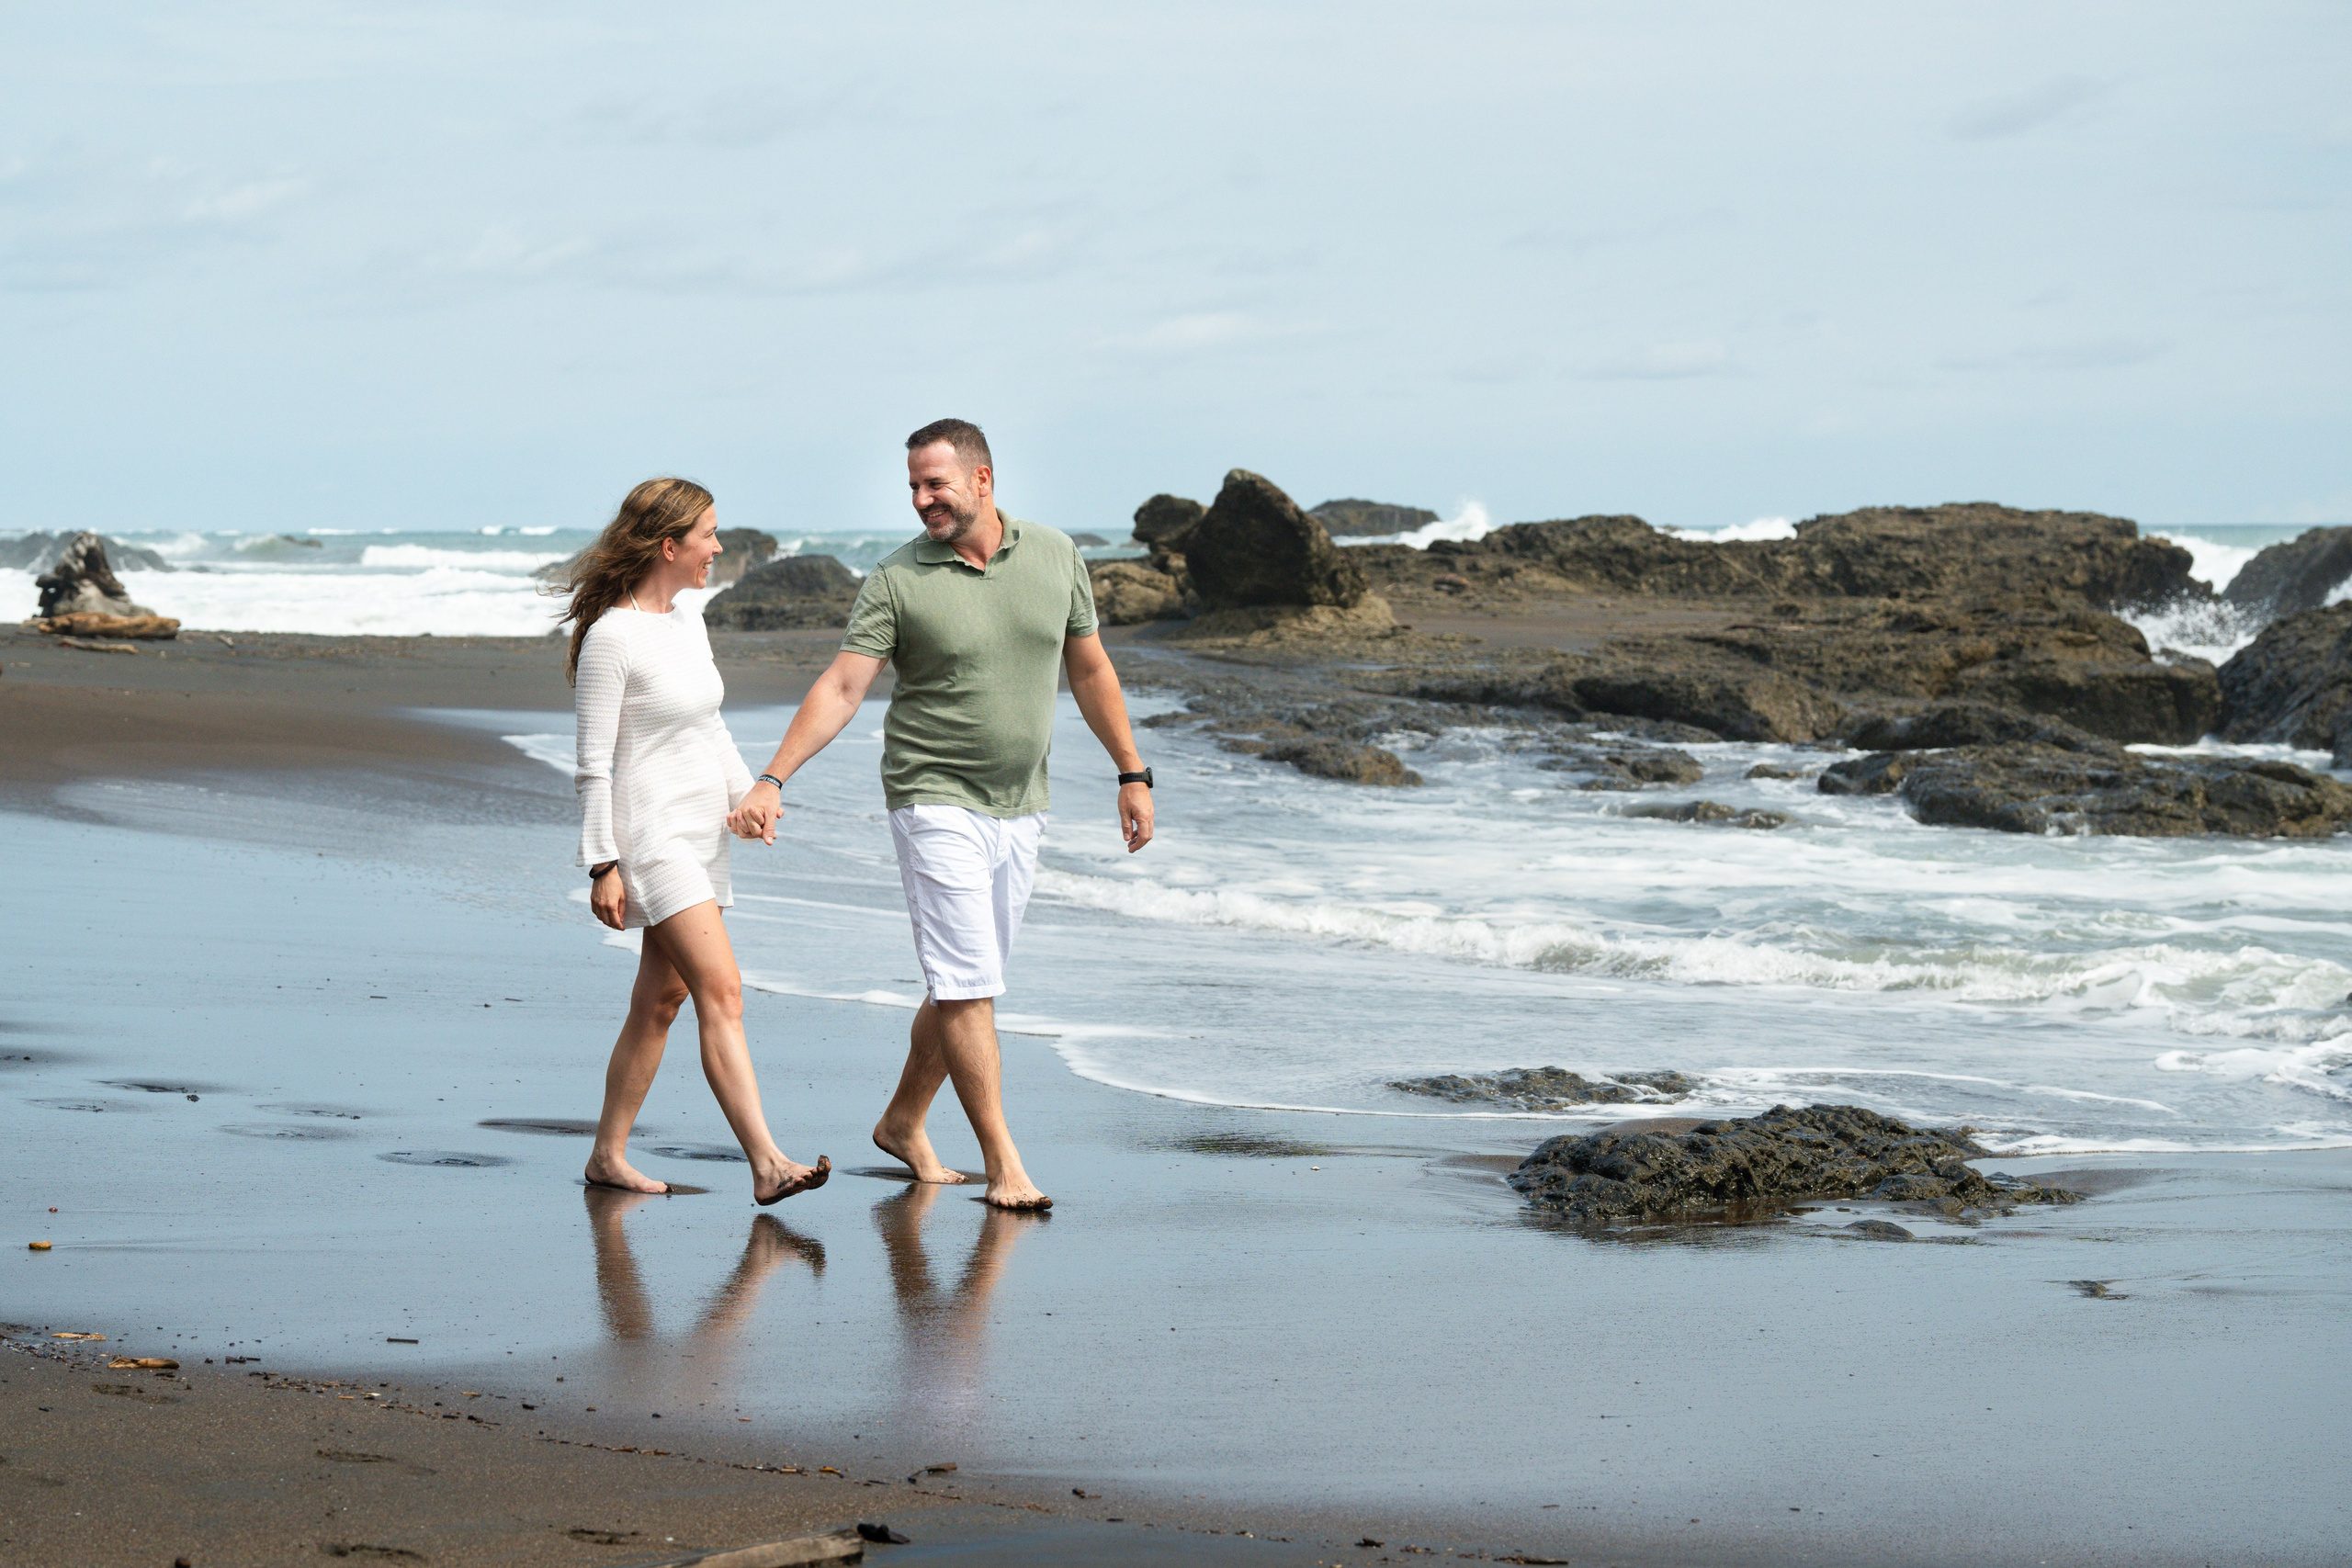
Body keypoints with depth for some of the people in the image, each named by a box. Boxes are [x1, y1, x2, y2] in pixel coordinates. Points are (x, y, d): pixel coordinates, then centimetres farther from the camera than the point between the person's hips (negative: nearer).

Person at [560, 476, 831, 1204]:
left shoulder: (688, 625, 12)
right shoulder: (611, 638, -13)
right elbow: (593, 763, -13)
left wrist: (749, 793, 10)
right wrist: (603, 864, -15)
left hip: (699, 831, 9)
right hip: (649, 831, -9)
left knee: (661, 998, 10)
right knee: (721, 989, -16)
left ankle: (609, 1153, 18)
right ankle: (766, 1163, -22)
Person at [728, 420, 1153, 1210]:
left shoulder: (1055, 557, 3)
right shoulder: (896, 581, -8)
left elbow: (1089, 671, 13)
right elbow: (839, 688, -12)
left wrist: (1132, 773, 14)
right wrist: (773, 781, -22)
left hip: (1018, 810, 4)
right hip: (936, 801, -4)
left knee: (965, 986, 11)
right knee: (967, 986, -11)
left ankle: (903, 1123, 29)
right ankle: (1003, 1163, -9)